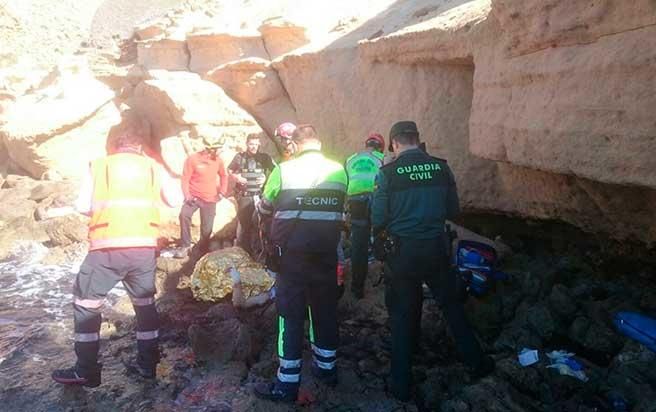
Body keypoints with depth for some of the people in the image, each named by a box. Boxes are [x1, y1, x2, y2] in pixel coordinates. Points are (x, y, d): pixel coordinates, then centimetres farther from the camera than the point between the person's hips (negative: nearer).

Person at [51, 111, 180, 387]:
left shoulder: (100, 165, 4)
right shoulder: (153, 166, 9)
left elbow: (82, 206, 0)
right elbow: (175, 200, 8)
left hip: (108, 249, -2)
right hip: (145, 249, 3)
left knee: (86, 303, 13)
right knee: (145, 303, 19)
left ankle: (86, 371, 15)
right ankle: (147, 363, 25)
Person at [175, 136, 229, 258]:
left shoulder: (218, 160, -1)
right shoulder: (193, 159, -13)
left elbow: (224, 176, 16)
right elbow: (185, 179, -9)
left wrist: (222, 192, 8)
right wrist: (187, 196, -17)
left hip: (210, 199, 3)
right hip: (194, 196, -3)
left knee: (207, 228, 5)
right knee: (184, 215, -28)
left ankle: (202, 251, 24)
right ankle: (185, 245, -15)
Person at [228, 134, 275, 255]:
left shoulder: (265, 157, 0)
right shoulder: (240, 157, 2)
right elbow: (229, 170, 14)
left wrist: (267, 179, -10)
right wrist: (236, 177, -6)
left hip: (259, 196, 0)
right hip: (244, 196, 0)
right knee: (243, 223, 6)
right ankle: (240, 249, 18)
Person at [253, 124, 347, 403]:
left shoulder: (283, 171, -9)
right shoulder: (339, 171, 0)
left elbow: (264, 208, 5)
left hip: (292, 253, -3)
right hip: (327, 252, 4)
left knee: (291, 313, 4)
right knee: (325, 309, 17)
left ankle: (288, 383, 11)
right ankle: (326, 367, 33)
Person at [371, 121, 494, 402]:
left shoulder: (387, 173, -11)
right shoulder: (441, 168, -2)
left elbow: (378, 219, -8)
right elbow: (453, 211, 5)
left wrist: (379, 234, 14)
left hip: (403, 251, -2)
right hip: (436, 248, 2)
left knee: (402, 314, 11)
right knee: (452, 305, 21)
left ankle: (401, 384, 21)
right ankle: (476, 362, 36)